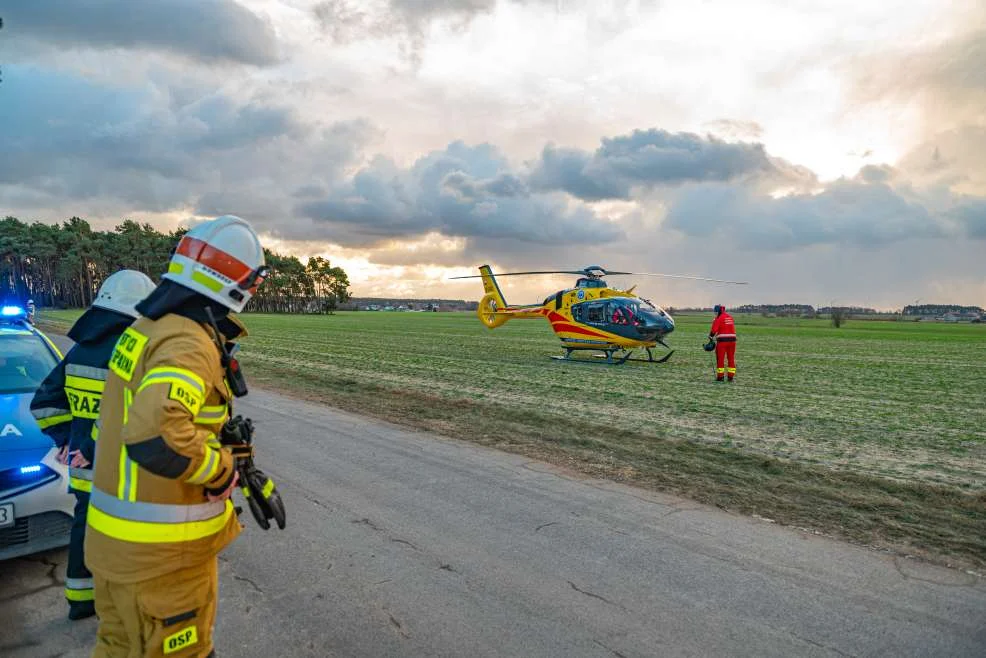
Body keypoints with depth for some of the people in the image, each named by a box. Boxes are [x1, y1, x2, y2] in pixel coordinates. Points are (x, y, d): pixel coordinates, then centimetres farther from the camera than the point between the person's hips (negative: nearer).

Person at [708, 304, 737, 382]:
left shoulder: (719, 318, -8)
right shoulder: (730, 317, 13)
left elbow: (714, 329, -11)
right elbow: (732, 328, 18)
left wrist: (710, 336, 9)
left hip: (722, 340, -6)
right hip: (732, 340, 6)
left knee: (720, 358, 2)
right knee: (731, 358, 9)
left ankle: (720, 377, 4)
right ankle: (730, 377, 12)